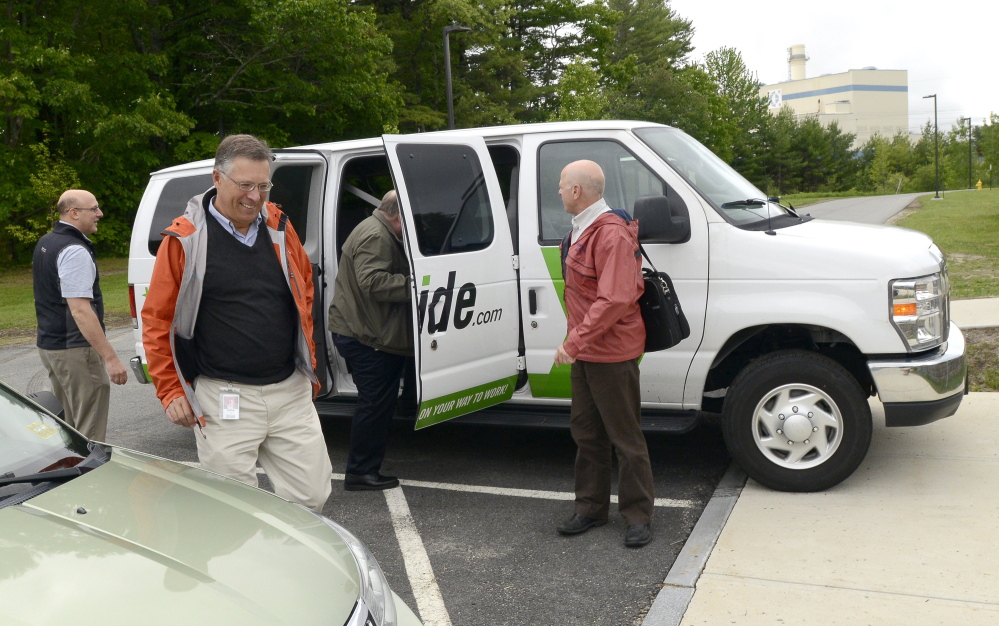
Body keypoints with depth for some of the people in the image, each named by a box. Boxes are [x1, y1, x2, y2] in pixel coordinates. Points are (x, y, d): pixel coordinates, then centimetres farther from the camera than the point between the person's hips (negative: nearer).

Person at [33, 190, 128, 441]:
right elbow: (80, 310, -25)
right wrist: (110, 358, -27)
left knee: (67, 427, 17)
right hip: (74, 350, -10)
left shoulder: (45, 243, 13)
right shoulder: (74, 251, -18)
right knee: (89, 435, -6)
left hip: (48, 344, 10)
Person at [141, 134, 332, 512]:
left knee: (311, 496, 6)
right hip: (224, 399, -4)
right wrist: (171, 391, -2)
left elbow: (305, 294, 19)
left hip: (291, 392, 4)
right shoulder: (185, 239, -5)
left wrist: (308, 365, 18)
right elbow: (157, 319, 0)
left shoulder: (279, 228, 7)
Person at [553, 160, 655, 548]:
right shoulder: (583, 230, 12)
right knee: (586, 432, 17)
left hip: (612, 355, -10)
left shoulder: (611, 235, -20)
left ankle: (638, 516, 15)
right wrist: (576, 342, 13)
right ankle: (591, 508, 30)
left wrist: (574, 342, -27)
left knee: (625, 437, 2)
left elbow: (614, 300, -28)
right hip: (585, 352, 10)